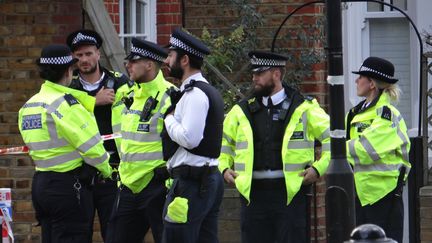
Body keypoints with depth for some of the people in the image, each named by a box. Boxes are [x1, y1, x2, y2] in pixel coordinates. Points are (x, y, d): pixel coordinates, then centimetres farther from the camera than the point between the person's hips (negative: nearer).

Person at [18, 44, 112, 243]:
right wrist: (107, 169, 3)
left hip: (40, 183, 8)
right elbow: (91, 146, -13)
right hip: (68, 186, -8)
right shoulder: (65, 104, -15)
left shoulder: (28, 106, 11)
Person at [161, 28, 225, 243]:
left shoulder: (194, 94, -13)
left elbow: (189, 138, -23)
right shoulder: (209, 92, 19)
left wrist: (169, 119, -7)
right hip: (211, 179, 10)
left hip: (190, 182, -10)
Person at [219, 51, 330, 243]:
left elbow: (332, 138, 5)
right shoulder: (242, 111, 12)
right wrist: (224, 168, 8)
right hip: (253, 193, 3)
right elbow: (224, 143, 24)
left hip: (291, 192, -3)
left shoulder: (304, 108, 2)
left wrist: (318, 168, -5)